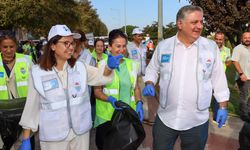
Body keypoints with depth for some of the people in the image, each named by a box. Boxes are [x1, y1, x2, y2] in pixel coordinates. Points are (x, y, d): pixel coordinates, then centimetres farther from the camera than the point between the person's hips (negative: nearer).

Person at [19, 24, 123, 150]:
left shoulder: (80, 67, -1)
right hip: (53, 136, -2)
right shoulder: (37, 72, -8)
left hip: (81, 132, 3)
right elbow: (31, 106, -3)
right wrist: (26, 139, -1)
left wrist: (109, 66, -26)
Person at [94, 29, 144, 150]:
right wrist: (110, 99, -22)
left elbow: (136, 87, 11)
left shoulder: (132, 64, 5)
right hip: (107, 117, -3)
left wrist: (139, 103, -6)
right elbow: (97, 91, -4)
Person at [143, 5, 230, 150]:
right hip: (165, 118, 1)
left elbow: (219, 79, 3)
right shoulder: (163, 46, -2)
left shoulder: (211, 46, -3)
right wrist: (149, 84, -7)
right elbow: (152, 69, 12)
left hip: (197, 121, 0)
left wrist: (223, 107, 4)